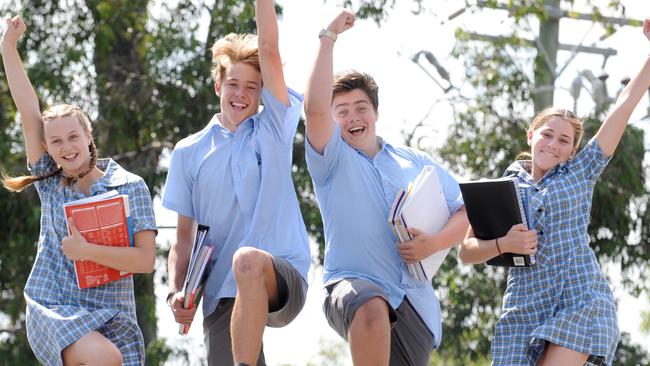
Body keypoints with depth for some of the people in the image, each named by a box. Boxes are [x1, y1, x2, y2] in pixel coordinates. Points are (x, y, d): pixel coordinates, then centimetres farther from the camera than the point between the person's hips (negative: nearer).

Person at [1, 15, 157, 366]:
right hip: (52, 311, -1)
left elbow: (145, 259, -8)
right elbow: (29, 113, 4)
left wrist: (87, 251, -19)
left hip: (112, 318, 1)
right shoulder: (49, 182, 8)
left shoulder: (130, 188, 0)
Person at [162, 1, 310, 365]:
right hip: (222, 294, 3)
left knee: (248, 259, -38)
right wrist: (177, 291, -2)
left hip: (282, 280, -3)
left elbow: (269, 50, -2)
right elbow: (185, 236, 14)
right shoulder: (189, 152, 15)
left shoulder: (273, 130, 9)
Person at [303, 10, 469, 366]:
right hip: (353, 284, -4)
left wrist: (435, 243, -8)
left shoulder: (417, 163, 17)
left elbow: (466, 213, 13)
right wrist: (328, 37, -10)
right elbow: (315, 109, -12)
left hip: (414, 299, 4)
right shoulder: (332, 160, 7)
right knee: (372, 306, -39)